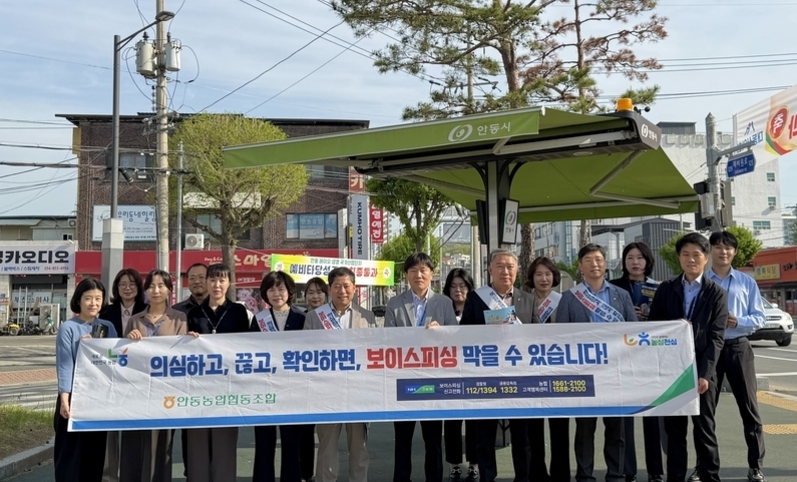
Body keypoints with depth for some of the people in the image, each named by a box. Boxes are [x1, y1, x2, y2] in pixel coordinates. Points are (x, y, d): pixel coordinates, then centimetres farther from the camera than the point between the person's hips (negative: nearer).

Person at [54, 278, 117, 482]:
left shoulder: (108, 327, 9)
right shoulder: (68, 328, -4)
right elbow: (64, 364, -11)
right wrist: (64, 397, -21)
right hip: (75, 396, -4)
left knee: (96, 452, 9)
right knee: (70, 452, 0)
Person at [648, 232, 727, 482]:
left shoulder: (717, 293, 1)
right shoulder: (665, 289, 7)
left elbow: (716, 338, -5)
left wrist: (704, 374, -13)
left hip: (701, 371, -2)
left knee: (705, 429, 5)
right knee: (674, 429, 8)